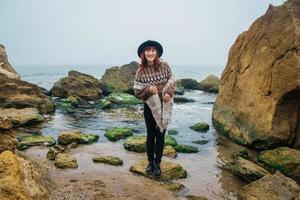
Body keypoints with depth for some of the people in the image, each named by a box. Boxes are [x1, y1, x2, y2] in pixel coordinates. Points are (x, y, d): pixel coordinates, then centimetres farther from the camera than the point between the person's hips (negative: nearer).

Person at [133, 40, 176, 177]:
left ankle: (157, 163, 24)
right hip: (150, 106, 0)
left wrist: (169, 93, -13)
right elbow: (137, 90, -4)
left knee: (160, 135, 9)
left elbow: (172, 80, 4)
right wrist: (148, 90, -22)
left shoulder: (164, 65, -5)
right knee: (150, 135, 11)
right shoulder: (140, 71, -6)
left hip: (164, 106, 0)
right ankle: (150, 161, 30)